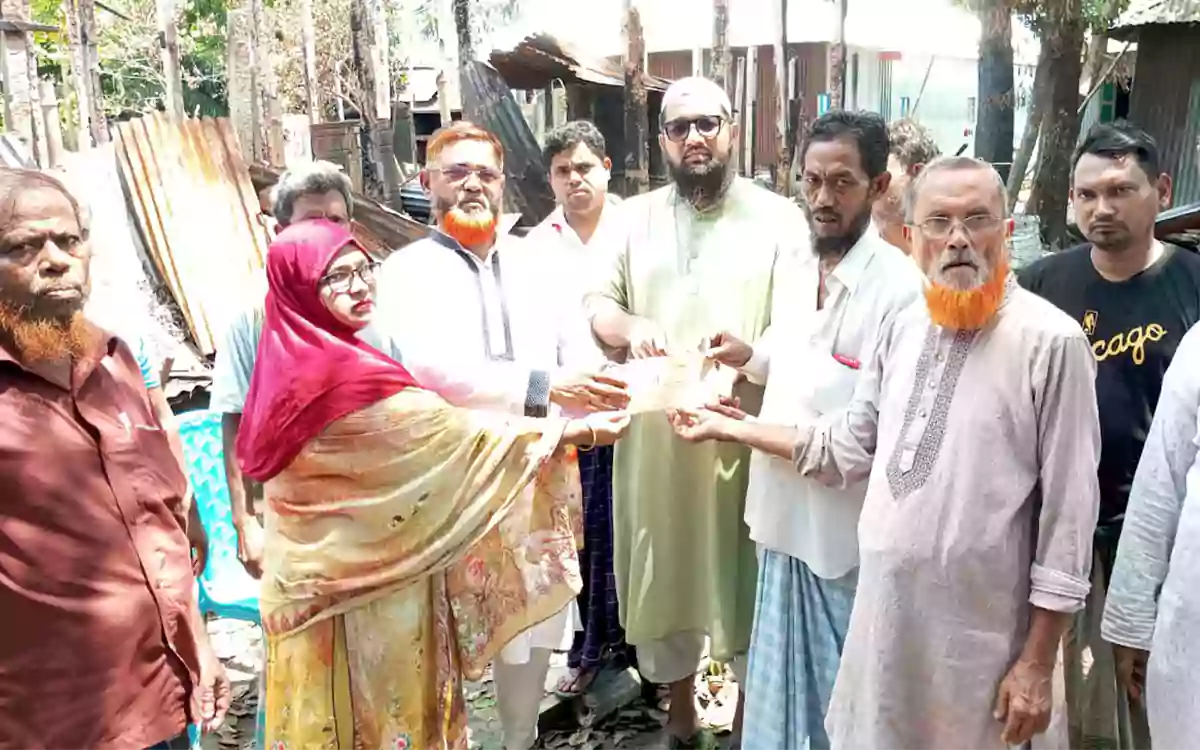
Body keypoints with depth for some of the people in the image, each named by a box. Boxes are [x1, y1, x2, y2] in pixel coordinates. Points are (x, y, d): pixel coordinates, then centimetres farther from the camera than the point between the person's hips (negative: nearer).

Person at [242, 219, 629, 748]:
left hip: (320, 576, 8)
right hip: (362, 587, -8)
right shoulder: (346, 375, -26)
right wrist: (581, 431, -17)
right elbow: (459, 433, -24)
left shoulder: (291, 361, 1)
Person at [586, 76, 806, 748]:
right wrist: (629, 325, -14)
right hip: (654, 431, 3)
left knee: (747, 576, 5)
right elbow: (594, 303, 8)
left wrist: (749, 349, -26)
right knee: (665, 571, 12)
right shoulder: (634, 217, 11)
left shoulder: (779, 217, 1)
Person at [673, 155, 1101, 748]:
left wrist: (1037, 662, -10)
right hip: (883, 610, 6)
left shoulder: (1050, 341, -13)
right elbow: (850, 444, 10)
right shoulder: (905, 328, 4)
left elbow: (1069, 505, -12)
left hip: (978, 633, -5)